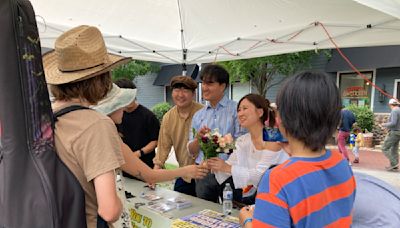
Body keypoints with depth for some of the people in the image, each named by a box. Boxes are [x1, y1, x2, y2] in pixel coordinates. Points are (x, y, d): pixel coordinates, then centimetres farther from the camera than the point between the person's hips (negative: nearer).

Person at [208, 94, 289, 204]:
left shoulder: (272, 137, -15)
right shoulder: (242, 141, 5)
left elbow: (260, 174, -19)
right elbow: (230, 165, 1)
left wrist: (227, 168, -24)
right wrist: (215, 166, -18)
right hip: (254, 193, 4)